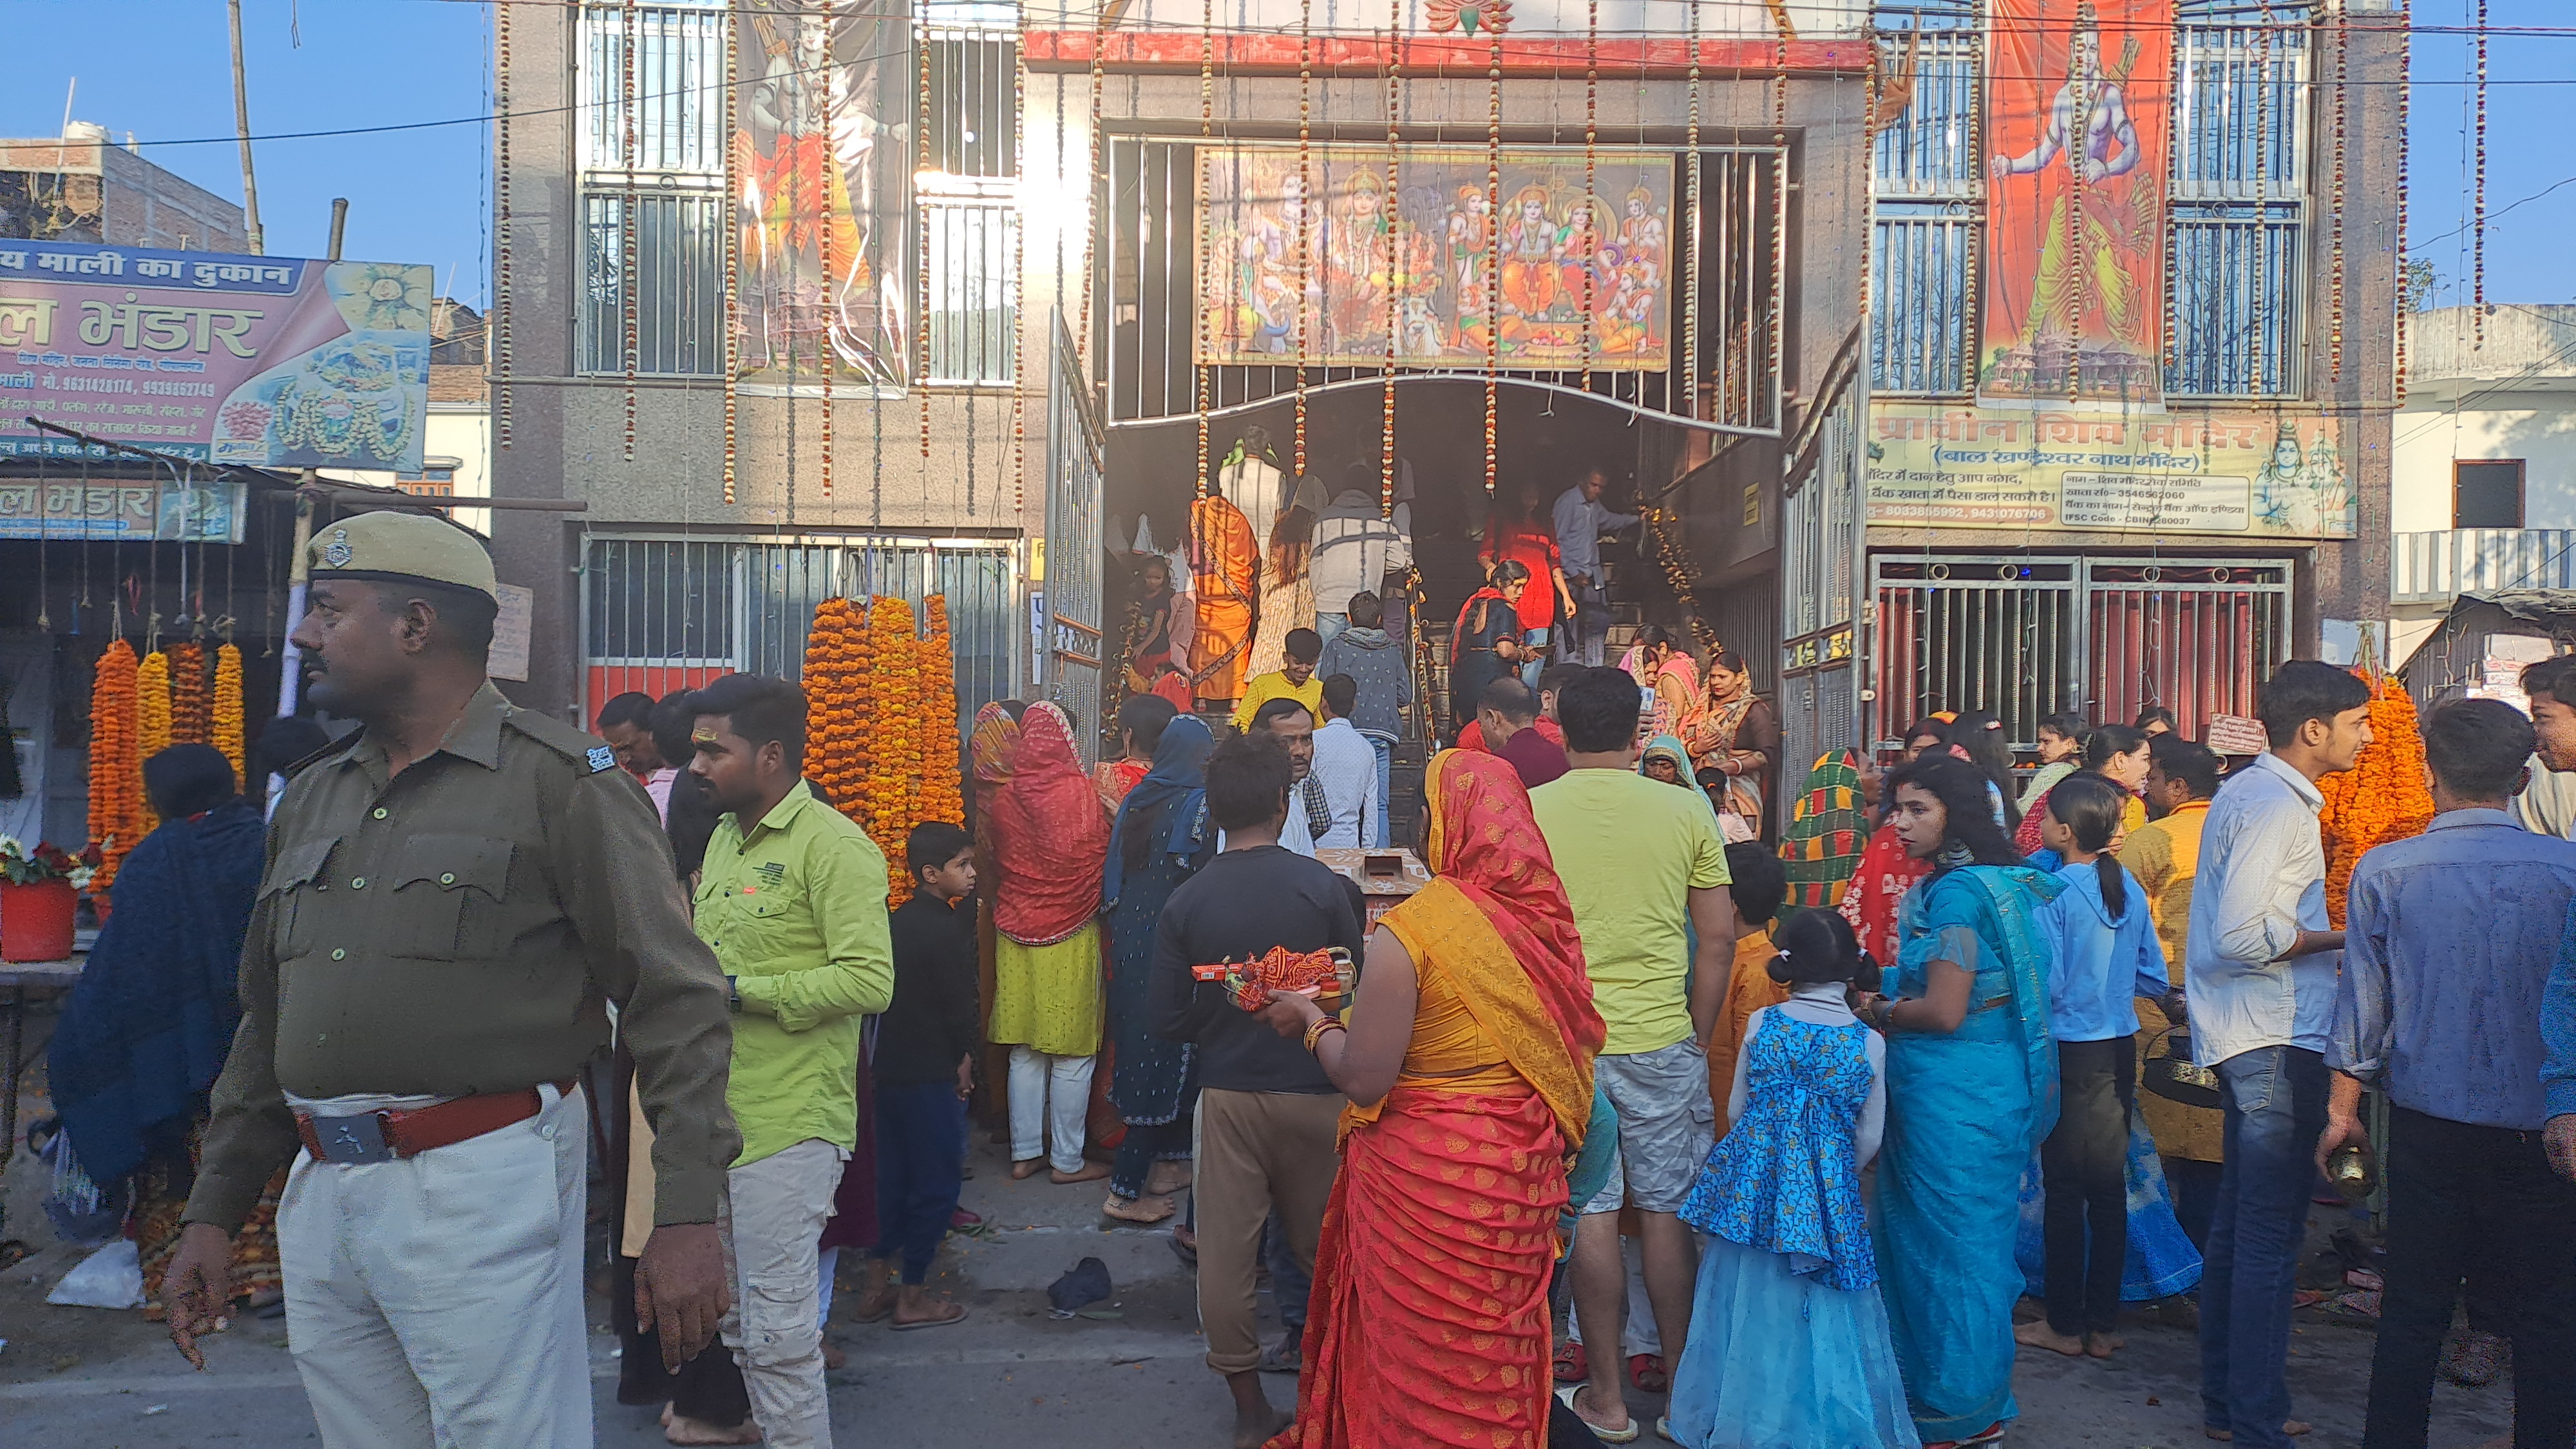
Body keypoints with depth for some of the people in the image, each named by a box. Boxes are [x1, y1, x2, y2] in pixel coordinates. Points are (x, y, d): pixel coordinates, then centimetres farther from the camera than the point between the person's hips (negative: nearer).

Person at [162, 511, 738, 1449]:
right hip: (321, 1196, 7)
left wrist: (686, 1217, -17)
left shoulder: (562, 782, -7)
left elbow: (677, 1005, -12)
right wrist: (214, 1213, 17)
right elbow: (267, 1022, 21)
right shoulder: (312, 800, 15)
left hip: (483, 1192, -7)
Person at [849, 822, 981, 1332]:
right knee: (937, 1181, 2)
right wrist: (964, 1059, 2)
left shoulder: (899, 921, 8)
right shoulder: (946, 930, -17)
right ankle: (912, 1298, 8)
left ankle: (877, 1288, 22)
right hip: (931, 1073, -8)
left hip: (890, 1066, 8)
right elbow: (958, 1004, -16)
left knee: (893, 1176, 16)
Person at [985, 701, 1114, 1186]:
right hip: (1071, 935, -4)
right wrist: (1090, 906, 11)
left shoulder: (1005, 797, -1)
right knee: (1072, 1054, 4)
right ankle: (1066, 1159, 10)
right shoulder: (1080, 792, -13)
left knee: (1024, 1051, 12)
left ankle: (1025, 1152, 19)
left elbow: (996, 864, 10)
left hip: (1016, 934, 4)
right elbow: (1100, 858, -7)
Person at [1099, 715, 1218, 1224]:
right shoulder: (1199, 803, -14)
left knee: (1140, 1046, 18)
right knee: (1168, 1055, 0)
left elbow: (1114, 872, 8)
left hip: (1130, 941, 7)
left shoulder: (1135, 800, 4)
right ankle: (1127, 1189, 3)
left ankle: (1166, 1162, 30)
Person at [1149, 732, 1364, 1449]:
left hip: (1227, 1095, 1)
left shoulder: (1185, 902, -6)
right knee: (1320, 1250, 17)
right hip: (1313, 1091, 0)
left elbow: (1166, 1019, -3)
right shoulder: (1322, 887, -12)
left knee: (1225, 1254, 10)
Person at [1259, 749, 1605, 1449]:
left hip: (1428, 1175, -5)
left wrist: (1312, 1020, 1)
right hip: (1523, 1170, 5)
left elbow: (1364, 1080, -18)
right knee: (1499, 1339, 21)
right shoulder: (1544, 917, -4)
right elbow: (1566, 1048, 9)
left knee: (1422, 1357, 12)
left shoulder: (1409, 930, -20)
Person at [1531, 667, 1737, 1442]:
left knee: (1590, 1213, 7)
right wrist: (1698, 1034, 12)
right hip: (1661, 1040, 1)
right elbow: (1718, 937, 2)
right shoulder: (1687, 811, -2)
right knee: (1668, 1210, 12)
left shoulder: (1527, 812, -6)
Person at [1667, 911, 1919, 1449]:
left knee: (1752, 1296, 12)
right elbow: (1870, 1137, 3)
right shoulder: (1870, 1042, -3)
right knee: (1822, 1302, 11)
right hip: (1830, 1194, -1)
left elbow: (1736, 1109, 5)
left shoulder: (1762, 1022, -3)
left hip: (1752, 1183, 1)